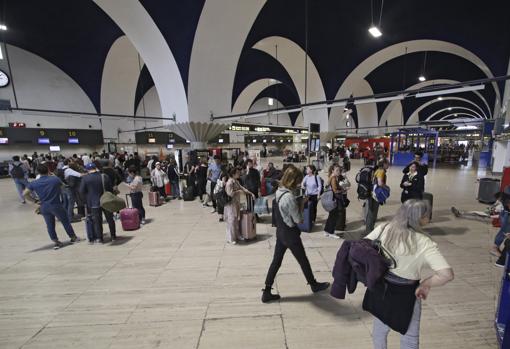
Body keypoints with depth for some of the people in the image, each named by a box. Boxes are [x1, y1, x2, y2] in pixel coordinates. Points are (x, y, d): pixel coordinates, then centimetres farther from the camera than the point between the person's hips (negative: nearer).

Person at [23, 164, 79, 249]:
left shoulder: (34, 183, -2)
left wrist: (34, 201, 2)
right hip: (56, 205, -2)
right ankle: (73, 237, 22)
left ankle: (56, 242, 17)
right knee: (65, 222, 11)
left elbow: (25, 193, -8)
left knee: (50, 225, 13)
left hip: (44, 207, 3)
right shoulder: (55, 179, -9)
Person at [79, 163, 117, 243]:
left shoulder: (85, 178, -8)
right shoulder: (104, 176, -4)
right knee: (110, 219, 12)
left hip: (94, 203, -2)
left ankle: (99, 238, 12)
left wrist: (87, 199, 11)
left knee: (97, 221, 9)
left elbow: (81, 191, -5)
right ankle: (113, 236, 20)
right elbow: (111, 189, 0)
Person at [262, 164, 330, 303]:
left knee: (276, 261, 14)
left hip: (280, 231, 8)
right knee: (303, 260, 16)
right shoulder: (289, 197, -28)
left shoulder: (279, 191, -1)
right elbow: (298, 219, -20)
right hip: (290, 234, -8)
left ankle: (267, 292, 22)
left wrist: (298, 202, -1)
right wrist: (302, 203, -9)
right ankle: (314, 285, 41)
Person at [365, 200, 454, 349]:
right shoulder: (424, 243, -21)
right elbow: (447, 274, -28)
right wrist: (425, 284, -11)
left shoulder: (383, 229, -13)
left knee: (380, 329, 30)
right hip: (405, 294, -3)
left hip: (379, 288, 4)